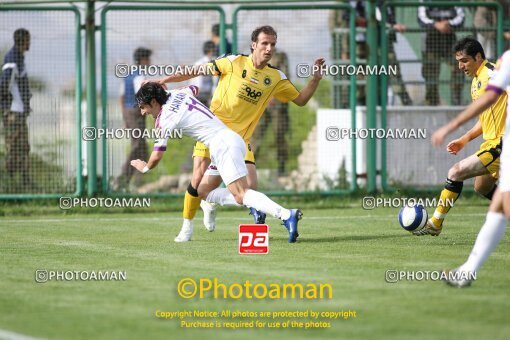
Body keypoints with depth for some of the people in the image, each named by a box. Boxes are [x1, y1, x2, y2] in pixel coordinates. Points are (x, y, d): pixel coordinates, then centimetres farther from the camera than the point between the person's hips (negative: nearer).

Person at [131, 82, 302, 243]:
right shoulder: (177, 93, 16)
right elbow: (194, 89, 42)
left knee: (241, 194, -20)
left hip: (222, 145, -9)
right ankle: (253, 205, -3)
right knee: (203, 192, 12)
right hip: (232, 137, 9)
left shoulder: (164, 120, -5)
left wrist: (144, 168, 23)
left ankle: (286, 215, -37)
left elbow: (156, 156, 1)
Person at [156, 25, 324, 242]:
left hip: (240, 139, 3)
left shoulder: (276, 78, 5)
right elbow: (197, 71, 0)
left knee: (251, 188, -9)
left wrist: (315, 79, -2)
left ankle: (209, 204, 22)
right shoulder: (234, 63, -5)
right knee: (199, 180, -12)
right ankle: (187, 226, 13)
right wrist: (165, 80, -6)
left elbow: (300, 100, 13)